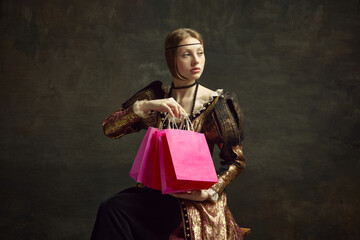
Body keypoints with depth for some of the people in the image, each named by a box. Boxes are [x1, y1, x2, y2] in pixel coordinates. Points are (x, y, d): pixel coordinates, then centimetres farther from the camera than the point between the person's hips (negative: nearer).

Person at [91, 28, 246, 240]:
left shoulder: (218, 104, -1)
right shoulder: (155, 96, 7)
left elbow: (236, 161, 2)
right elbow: (110, 128, -3)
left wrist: (209, 192, -14)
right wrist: (147, 106, -19)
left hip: (194, 200, -3)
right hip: (155, 190, 4)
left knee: (115, 210, -27)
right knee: (110, 209, -28)